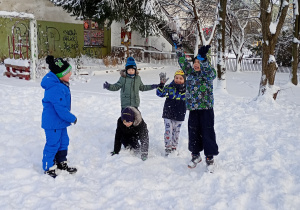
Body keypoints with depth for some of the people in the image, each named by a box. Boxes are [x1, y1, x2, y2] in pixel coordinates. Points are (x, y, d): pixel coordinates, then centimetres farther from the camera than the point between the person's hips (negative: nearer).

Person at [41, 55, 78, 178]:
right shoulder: (56, 89, -29)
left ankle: (62, 163, 38)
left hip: (60, 121, 11)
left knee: (63, 142, 21)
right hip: (53, 123, -11)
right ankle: (49, 169, 19)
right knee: (53, 144, 2)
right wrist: (72, 118, -16)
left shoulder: (61, 84, 6)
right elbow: (61, 109, -29)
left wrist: (69, 118, 20)